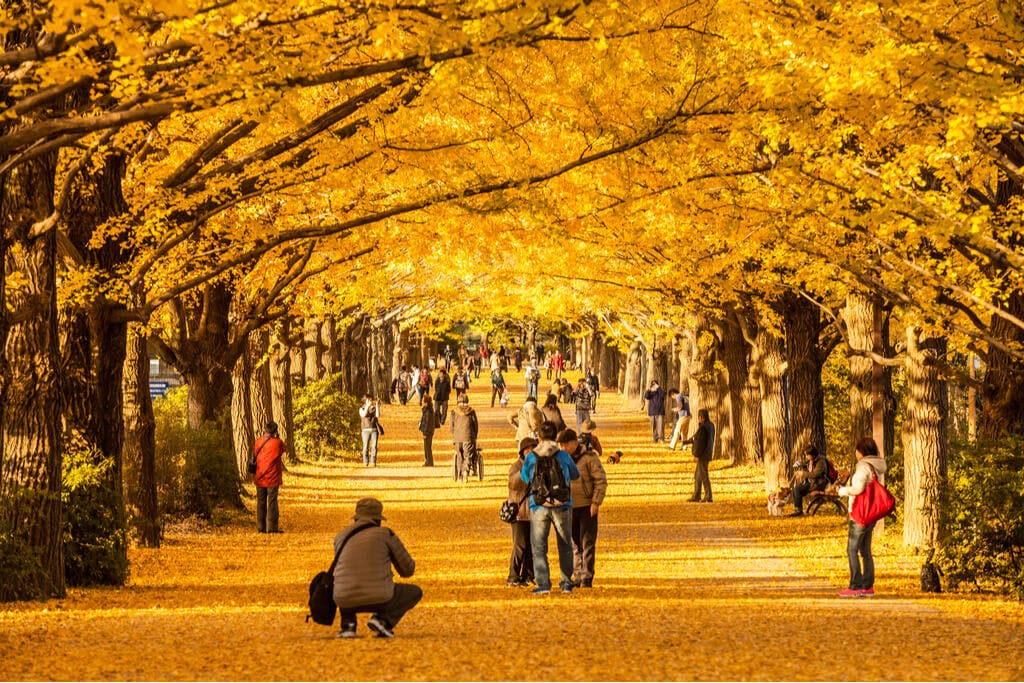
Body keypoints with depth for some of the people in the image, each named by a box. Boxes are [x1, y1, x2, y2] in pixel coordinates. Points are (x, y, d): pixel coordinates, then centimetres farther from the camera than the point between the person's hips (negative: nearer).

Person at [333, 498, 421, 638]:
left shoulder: (340, 537, 16)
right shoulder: (387, 535, 5)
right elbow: (408, 570, 12)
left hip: (348, 602, 4)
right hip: (378, 599, -4)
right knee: (415, 592, 25)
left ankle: (348, 625, 12)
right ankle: (383, 619, -2)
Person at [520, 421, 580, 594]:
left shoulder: (531, 457, -4)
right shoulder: (563, 456, -4)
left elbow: (524, 477, 12)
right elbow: (575, 475, 12)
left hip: (539, 507, -1)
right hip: (562, 506, 1)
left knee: (538, 547, 5)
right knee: (565, 546, 15)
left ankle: (543, 583, -6)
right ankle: (567, 583, 14)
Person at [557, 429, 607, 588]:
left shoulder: (589, 457, -6)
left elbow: (601, 480, -7)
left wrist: (596, 502, -14)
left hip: (587, 507, -5)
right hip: (569, 508, 5)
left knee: (587, 543, -5)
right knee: (574, 544, 7)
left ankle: (587, 578, -4)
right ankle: (577, 576, 12)